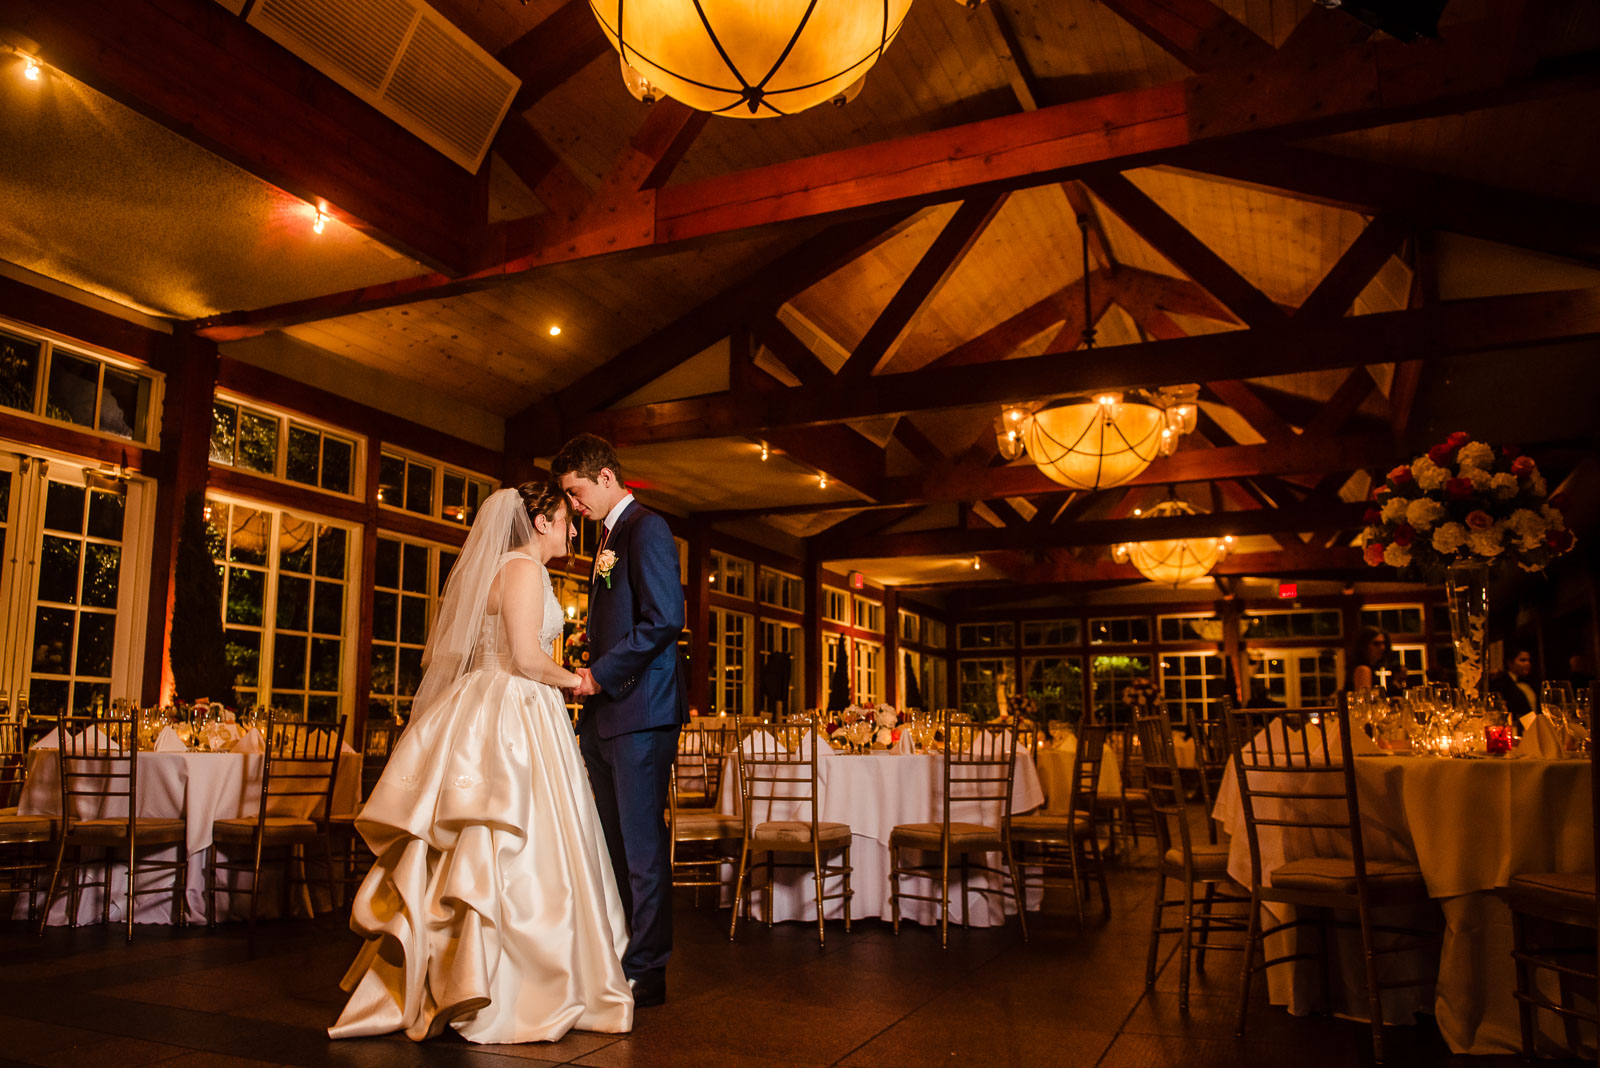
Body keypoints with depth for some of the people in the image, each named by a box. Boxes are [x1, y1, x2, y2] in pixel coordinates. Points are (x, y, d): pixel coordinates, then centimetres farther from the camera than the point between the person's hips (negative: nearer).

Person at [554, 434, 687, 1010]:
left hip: (640, 711, -9)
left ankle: (646, 972, 7)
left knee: (642, 843, -2)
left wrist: (601, 675, -15)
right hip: (606, 712, 9)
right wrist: (592, 681, 11)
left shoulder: (646, 528, -8)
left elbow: (665, 618, -18)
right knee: (612, 843, 13)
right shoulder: (608, 537, 22)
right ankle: (615, 959, 22)